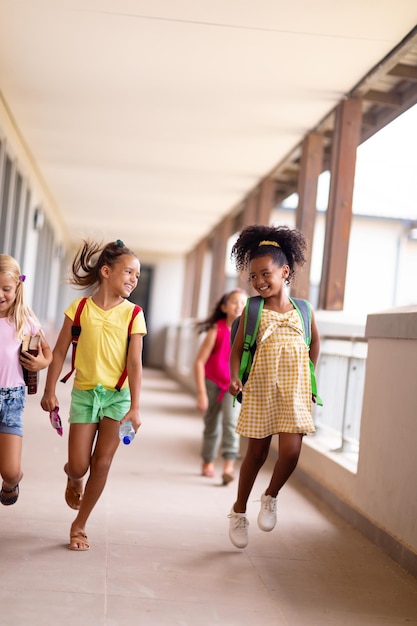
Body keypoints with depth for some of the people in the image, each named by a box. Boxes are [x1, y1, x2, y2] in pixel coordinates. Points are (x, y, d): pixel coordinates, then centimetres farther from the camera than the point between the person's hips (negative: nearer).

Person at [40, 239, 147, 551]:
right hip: (84, 393, 0)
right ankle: (72, 479, 36)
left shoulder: (133, 314, -4)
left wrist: (134, 407, -12)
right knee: (79, 466, -3)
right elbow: (60, 352, 0)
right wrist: (50, 391, -3)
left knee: (101, 463, 1)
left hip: (117, 395, 0)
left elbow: (135, 362, -8)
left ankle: (80, 525, 17)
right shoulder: (80, 307, -3)